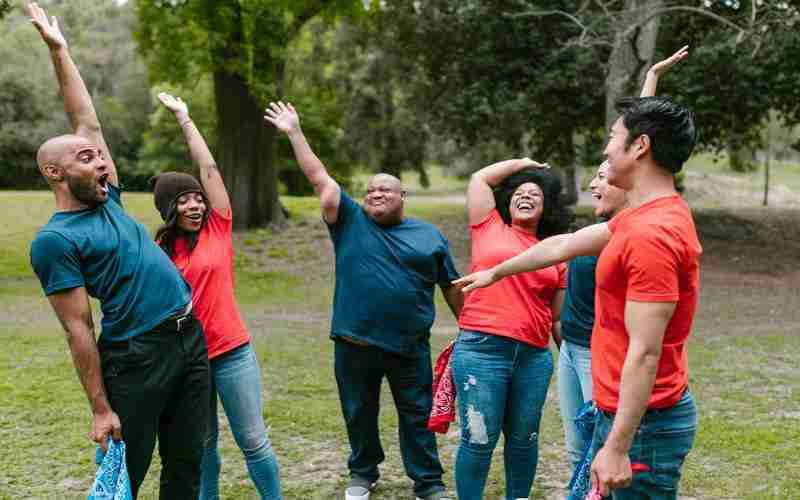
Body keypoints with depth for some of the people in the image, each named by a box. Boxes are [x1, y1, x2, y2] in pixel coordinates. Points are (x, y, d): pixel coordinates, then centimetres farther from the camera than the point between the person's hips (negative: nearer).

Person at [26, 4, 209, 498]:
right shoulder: (55, 240, -10)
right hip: (137, 356, -7)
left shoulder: (106, 200, 12)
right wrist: (100, 408, -13)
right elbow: (79, 330, -12)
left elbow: (87, 122, 16)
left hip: (190, 338, 8)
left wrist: (60, 51, 14)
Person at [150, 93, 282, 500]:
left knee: (253, 441, 4)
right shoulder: (160, 249, 2)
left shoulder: (218, 229, 0)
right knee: (201, 443, 14)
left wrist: (184, 117, 3)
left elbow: (208, 167, -2)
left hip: (231, 351, -2)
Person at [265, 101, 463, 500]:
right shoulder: (350, 222, 3)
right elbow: (319, 178, -1)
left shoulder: (430, 236, 5)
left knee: (418, 416, 7)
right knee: (359, 414, 14)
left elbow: (452, 288, 10)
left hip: (410, 346, 0)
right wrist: (294, 132, -4)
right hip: (355, 343, 1)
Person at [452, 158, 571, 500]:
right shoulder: (489, 228, 10)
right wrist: (522, 163, 21)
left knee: (523, 440, 12)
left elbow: (557, 317, 15)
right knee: (479, 441, -1)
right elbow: (480, 178, 10)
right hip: (481, 350, -3)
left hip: (534, 357, 3)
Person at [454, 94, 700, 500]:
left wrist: (617, 447, -24)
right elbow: (563, 245, 23)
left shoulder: (652, 234, -24)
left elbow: (644, 353, -26)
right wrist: (496, 271, 36)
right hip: (619, 410, 10)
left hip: (642, 421, -10)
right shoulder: (644, 218, 9)